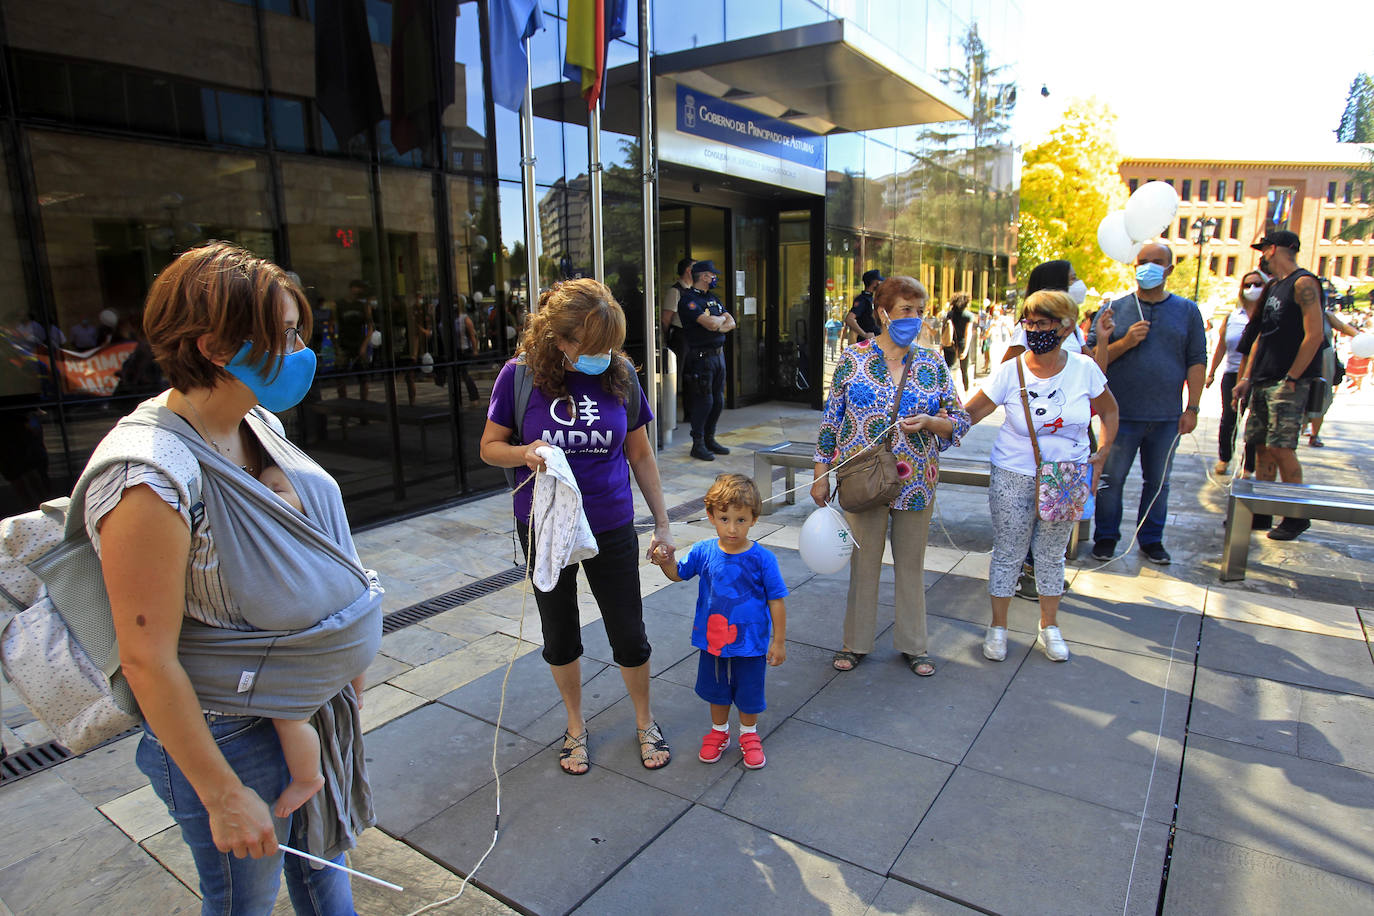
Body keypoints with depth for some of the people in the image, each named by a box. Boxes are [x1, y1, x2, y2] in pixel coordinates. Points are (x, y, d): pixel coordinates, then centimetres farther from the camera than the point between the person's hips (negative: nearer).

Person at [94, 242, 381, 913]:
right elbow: (147, 660, -24)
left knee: (320, 856, 27)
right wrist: (222, 795, -16)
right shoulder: (151, 476, -29)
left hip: (307, 702, 7)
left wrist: (342, 657, 17)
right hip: (231, 731, -7)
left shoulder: (257, 422, -3)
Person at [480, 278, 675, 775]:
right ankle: (575, 725, 41)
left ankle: (645, 722, 37)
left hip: (611, 528, 1)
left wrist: (662, 525, 3)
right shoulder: (520, 375, -13)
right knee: (560, 636, 17)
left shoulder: (620, 374, -8)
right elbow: (490, 447, -3)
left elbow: (640, 455, 2)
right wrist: (525, 453, -25)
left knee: (629, 636, 11)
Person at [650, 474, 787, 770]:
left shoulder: (761, 558, -19)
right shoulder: (703, 551, -11)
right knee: (716, 689, 22)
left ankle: (749, 735, 44)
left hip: (750, 642, -2)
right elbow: (678, 574, 5)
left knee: (748, 692, 17)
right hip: (712, 639, 3)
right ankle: (719, 731, 48)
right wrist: (665, 560, -16)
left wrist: (779, 641, -7)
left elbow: (776, 600, -11)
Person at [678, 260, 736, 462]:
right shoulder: (689, 299, -10)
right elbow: (711, 323, -22)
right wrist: (722, 318, 0)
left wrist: (717, 326, -10)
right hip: (701, 356, -8)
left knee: (718, 400, 11)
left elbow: (731, 324, 11)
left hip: (719, 354, 8)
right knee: (704, 400, -7)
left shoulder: (713, 299, 18)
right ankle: (698, 445, 2)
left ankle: (710, 439, 23)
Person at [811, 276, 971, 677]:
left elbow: (960, 422, 5)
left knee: (911, 564, 14)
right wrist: (821, 475, 0)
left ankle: (913, 644, 31)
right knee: (864, 562, 10)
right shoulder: (852, 359, -3)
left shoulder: (933, 365, 1)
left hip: (915, 482, 2)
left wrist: (928, 422, -16)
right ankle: (856, 642, 27)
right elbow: (831, 420, 0)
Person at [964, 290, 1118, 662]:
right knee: (1007, 554, 7)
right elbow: (971, 412, -8)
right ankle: (998, 626, 24)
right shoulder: (1011, 372, -11)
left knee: (1051, 554, 14)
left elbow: (1109, 412, 11)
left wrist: (1101, 454, 2)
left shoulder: (1084, 369, -5)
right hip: (1014, 478, -2)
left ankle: (1049, 626, 32)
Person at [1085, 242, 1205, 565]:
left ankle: (1151, 539, 25)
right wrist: (1126, 342, -15)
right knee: (1111, 479, 5)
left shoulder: (1187, 311, 8)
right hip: (1122, 414, -1)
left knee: (1158, 481, 11)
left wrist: (1192, 408, -1)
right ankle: (1106, 537, 20)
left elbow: (1197, 361, 6)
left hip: (1167, 417, 2)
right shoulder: (1114, 309, 4)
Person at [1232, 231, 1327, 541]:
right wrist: (1247, 378, 14)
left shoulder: (1303, 283, -8)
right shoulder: (1273, 287, 19)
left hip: (1289, 384, -8)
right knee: (1262, 446, 8)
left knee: (1281, 448, -10)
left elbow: (1314, 335, -16)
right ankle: (1261, 510, 15)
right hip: (1264, 382, 8)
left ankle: (1297, 516, 1)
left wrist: (1291, 379, -16)